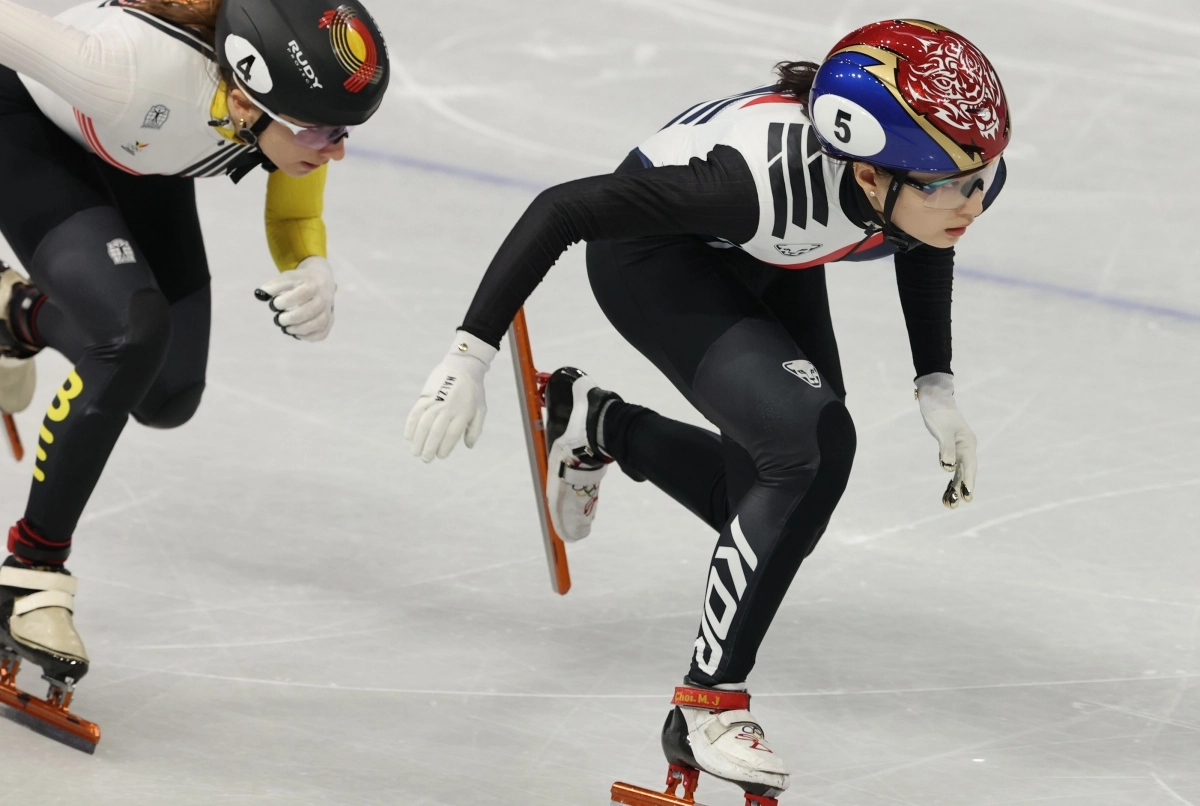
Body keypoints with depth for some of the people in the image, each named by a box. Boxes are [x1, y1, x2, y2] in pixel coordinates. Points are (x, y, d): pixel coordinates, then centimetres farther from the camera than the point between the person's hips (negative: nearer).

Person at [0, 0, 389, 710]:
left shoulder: (301, 110, -26)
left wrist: (312, 276, -28)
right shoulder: (141, 66, -45)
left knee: (167, 400, 8)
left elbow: (295, 224, -7)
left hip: (140, 167, 6)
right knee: (134, 332, -28)